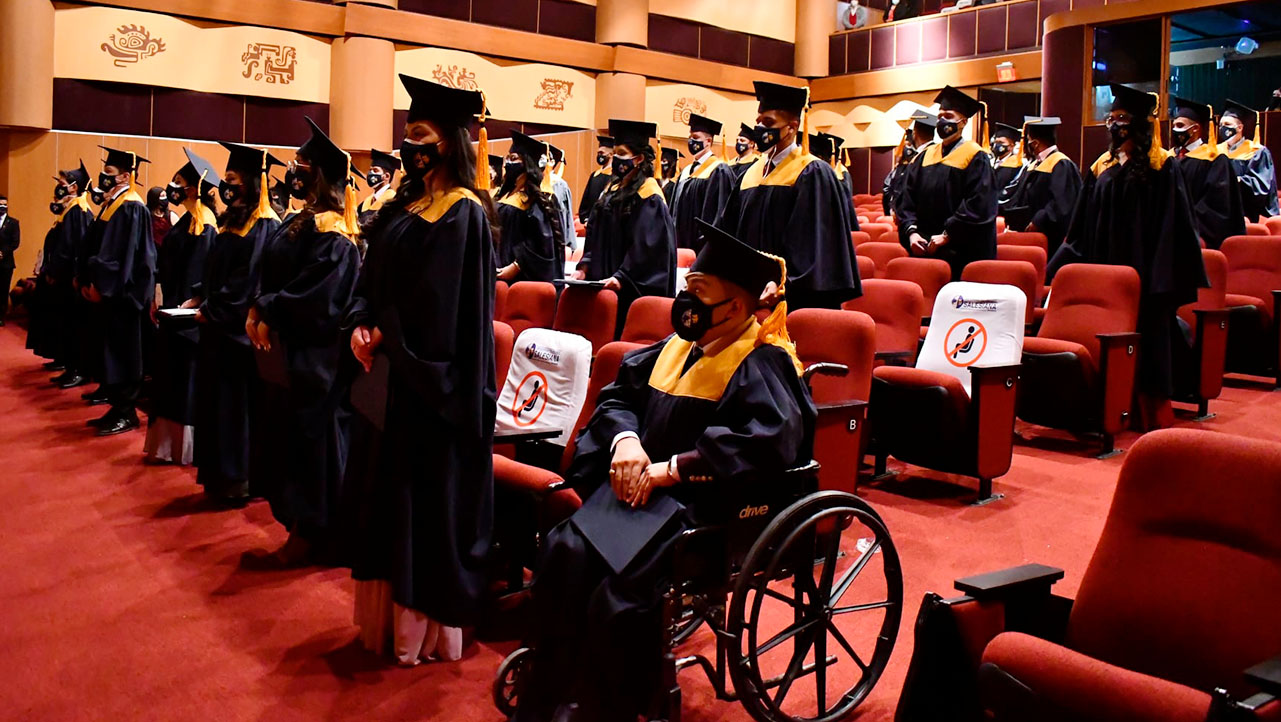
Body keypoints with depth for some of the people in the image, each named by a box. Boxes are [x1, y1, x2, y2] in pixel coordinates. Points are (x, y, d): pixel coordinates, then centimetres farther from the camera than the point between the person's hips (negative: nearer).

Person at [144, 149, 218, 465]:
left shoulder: (202, 226, -16)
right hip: (174, 310, 10)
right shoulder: (186, 221, 13)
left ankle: (185, 446, 7)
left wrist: (177, 307, -19)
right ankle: (171, 442, 23)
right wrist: (160, 300, 12)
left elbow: (197, 274, -19)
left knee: (185, 381, -2)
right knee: (171, 379, 14)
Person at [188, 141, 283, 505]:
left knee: (236, 402, -3)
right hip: (218, 325, 9)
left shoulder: (264, 227, -14)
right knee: (215, 399, 12)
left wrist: (212, 310, -15)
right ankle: (221, 475, 21)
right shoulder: (231, 220, 14)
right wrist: (197, 298, 8)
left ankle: (239, 480, 7)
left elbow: (249, 283, -19)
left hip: (239, 328, -9)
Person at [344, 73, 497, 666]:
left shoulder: (463, 213, -12)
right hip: (390, 370, 9)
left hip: (430, 378, -9)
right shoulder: (405, 205, 13)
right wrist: (360, 326, -3)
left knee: (427, 497, -1)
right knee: (385, 490, 14)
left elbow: (440, 302, -18)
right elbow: (372, 277, 13)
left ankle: (426, 625, 13)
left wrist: (388, 335, -10)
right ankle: (388, 614, 27)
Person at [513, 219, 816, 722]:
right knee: (564, 553, -18)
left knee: (622, 588, -27)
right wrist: (625, 438, -5)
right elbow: (619, 394, 20)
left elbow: (769, 440, -24)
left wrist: (671, 469, -23)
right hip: (644, 484, 7)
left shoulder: (762, 365, -9)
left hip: (709, 502, -6)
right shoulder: (678, 347, 13)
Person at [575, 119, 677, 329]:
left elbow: (646, 246, -17)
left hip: (631, 290, -8)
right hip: (602, 283, 8)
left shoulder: (648, 195, -10)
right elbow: (595, 235, 18)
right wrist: (584, 266, 5)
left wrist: (621, 277, -22)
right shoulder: (613, 189, 15)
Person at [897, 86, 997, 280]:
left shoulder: (975, 157, -2)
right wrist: (911, 232, -6)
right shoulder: (925, 157, 14)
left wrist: (947, 235, -16)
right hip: (923, 250, 5)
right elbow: (908, 200, 9)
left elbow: (978, 205, -12)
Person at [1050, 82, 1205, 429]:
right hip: (1104, 266, 5)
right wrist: (1064, 263, 9)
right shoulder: (1102, 166, 12)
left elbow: (1173, 224, -8)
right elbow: (1084, 224, 14)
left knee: (1144, 337, -2)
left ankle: (1150, 410, 6)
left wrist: (1163, 274, -15)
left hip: (1143, 269, -5)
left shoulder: (1162, 167, -3)